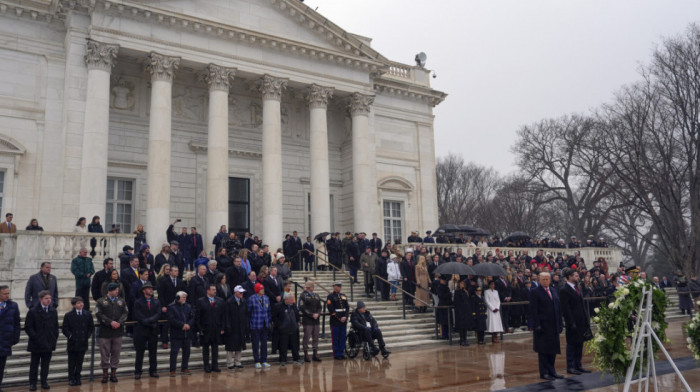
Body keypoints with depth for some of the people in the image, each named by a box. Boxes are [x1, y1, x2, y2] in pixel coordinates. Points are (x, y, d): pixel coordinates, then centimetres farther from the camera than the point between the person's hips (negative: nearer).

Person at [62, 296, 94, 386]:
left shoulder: (88, 314, 3)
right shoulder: (68, 315, -4)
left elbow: (91, 327, 9)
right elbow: (64, 328, -1)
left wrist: (87, 335, -1)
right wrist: (70, 336, -11)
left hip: (83, 343, 2)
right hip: (72, 343, -2)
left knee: (79, 362, 9)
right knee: (72, 363, 6)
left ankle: (77, 378, 20)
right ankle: (71, 379, 17)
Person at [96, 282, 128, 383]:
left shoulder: (121, 301, 9)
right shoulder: (101, 301, 0)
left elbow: (125, 313, 4)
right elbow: (100, 315, -8)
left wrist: (119, 323, -11)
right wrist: (110, 322, -16)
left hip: (118, 330, 3)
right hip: (105, 331, -3)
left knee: (116, 352, 6)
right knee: (105, 353, 3)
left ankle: (113, 373, 15)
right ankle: (105, 374, 13)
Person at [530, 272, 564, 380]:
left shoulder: (554, 291, 14)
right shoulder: (535, 292, -7)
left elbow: (558, 309, 16)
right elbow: (533, 311, -11)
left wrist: (560, 324, 10)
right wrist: (537, 326, -17)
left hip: (554, 326, 6)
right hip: (543, 326, -6)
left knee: (553, 349, 11)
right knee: (543, 350, 1)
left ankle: (551, 371, 22)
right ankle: (544, 372, 9)